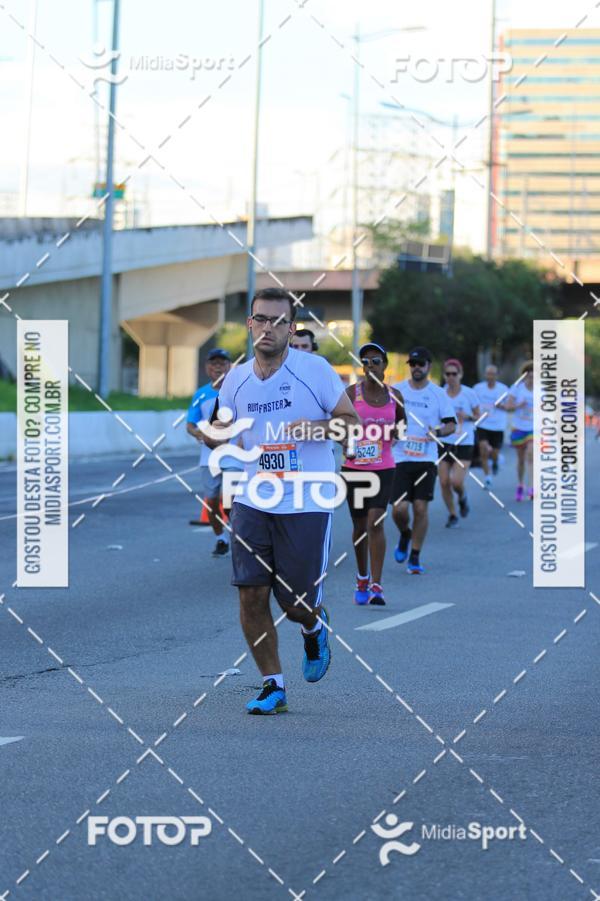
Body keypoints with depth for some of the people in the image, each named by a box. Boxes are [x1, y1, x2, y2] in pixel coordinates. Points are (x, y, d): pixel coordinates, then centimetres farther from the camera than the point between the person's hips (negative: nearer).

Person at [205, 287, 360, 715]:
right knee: (251, 594, -5)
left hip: (307, 505, -3)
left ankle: (315, 627, 38)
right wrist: (216, 434, -7)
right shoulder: (236, 378, 5)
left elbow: (353, 421, -3)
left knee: (297, 603, 0)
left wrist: (318, 428, -22)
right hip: (253, 500, 3)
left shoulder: (314, 369, -7)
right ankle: (273, 686, 9)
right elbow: (221, 433, 17)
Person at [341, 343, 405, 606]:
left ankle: (376, 586, -15)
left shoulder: (394, 396, 4)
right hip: (354, 466, 0)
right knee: (359, 525, 10)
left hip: (383, 468, 0)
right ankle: (362, 579, 30)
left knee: (375, 522, -14)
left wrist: (397, 431, -5)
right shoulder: (352, 393, -4)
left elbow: (401, 424, 19)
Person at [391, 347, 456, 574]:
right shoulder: (396, 391, 5)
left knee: (420, 507, -4)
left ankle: (415, 558, 8)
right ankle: (405, 535, 26)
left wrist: (438, 432, -18)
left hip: (426, 460, 0)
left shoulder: (438, 394, 3)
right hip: (400, 458, 0)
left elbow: (451, 424, 2)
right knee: (399, 508, -9)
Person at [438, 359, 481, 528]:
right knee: (444, 482, -2)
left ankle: (462, 497, 21)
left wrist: (468, 416, -13)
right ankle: (452, 515, 19)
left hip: (465, 443, -2)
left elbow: (478, 417, 6)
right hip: (444, 443, 2)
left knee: (456, 482, -14)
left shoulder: (469, 394, -3)